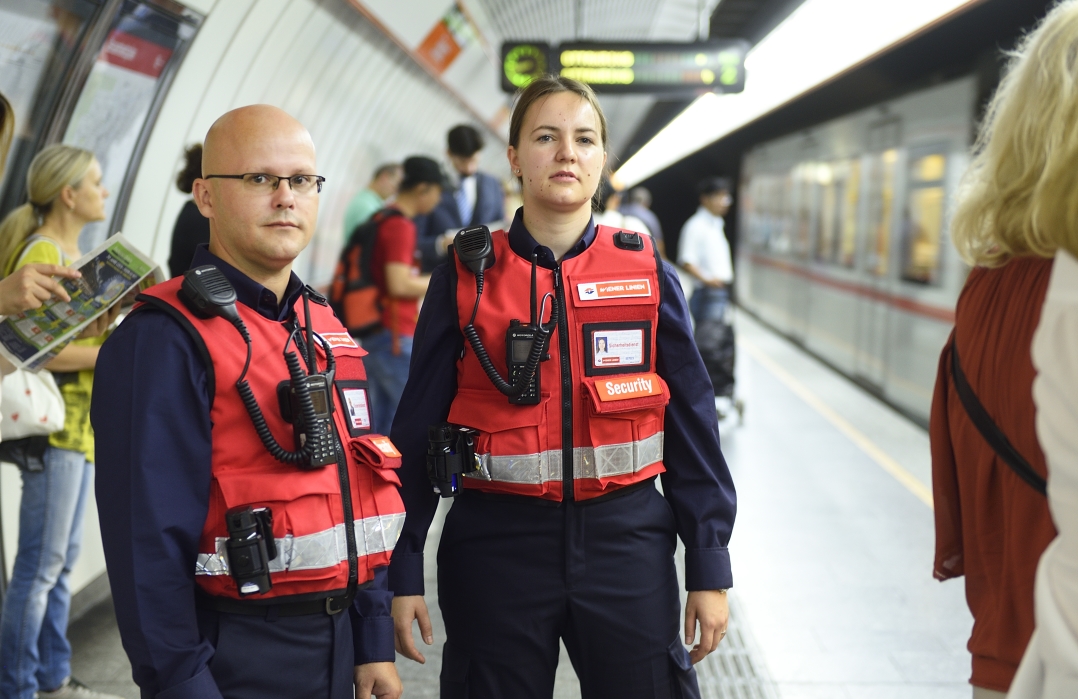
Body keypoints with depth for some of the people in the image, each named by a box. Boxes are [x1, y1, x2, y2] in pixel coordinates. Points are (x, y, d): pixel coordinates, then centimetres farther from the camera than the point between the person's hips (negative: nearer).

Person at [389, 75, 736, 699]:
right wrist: (403, 572, 0)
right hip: (495, 546, -1)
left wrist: (710, 568, 2)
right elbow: (418, 430, 1)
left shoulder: (647, 273, 1)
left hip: (626, 537, 1)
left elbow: (692, 423, 3)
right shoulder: (466, 277, -2)